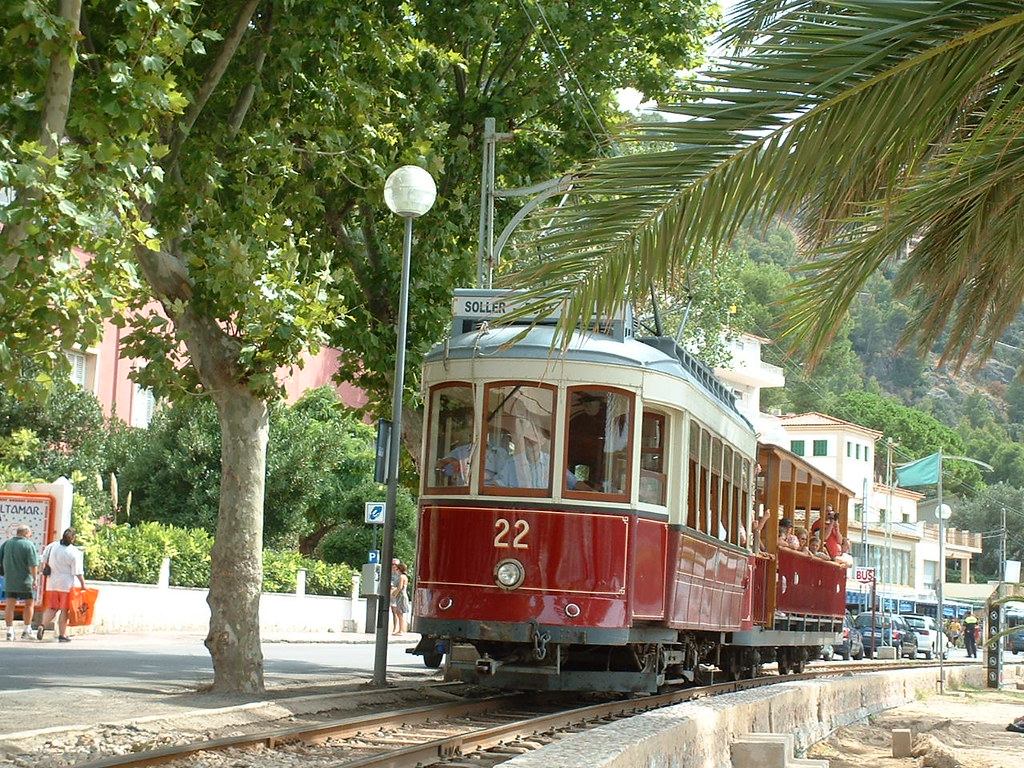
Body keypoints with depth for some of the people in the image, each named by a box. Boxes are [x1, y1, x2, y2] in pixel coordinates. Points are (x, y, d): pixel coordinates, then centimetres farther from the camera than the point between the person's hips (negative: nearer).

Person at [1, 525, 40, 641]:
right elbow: (33, 564, -15)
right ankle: (27, 630, 12)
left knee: (10, 605, 5)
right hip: (25, 580, -4)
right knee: (29, 604, 11)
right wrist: (35, 579, -13)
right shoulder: (29, 545, -9)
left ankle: (10, 631, 0)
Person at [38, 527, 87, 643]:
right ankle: (62, 634, 4)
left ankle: (43, 625, -13)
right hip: (66, 584, -4)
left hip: (52, 583, 4)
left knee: (51, 608, 10)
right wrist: (83, 583, -4)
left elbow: (44, 560, 14)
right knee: (64, 610, 2)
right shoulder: (74, 552, -13)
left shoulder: (53, 546, 1)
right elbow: (77, 571, -12)